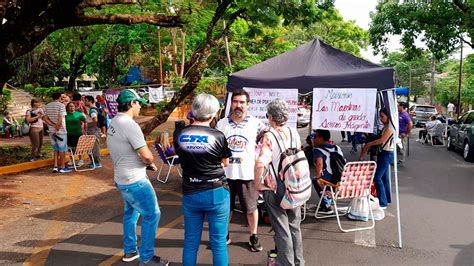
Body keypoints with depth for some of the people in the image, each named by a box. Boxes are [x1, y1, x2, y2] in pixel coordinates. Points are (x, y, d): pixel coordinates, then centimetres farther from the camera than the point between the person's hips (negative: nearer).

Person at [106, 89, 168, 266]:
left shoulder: (113, 122, 6)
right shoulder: (129, 125, -23)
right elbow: (146, 156, -25)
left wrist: (144, 163, 6)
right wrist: (151, 164, -3)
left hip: (121, 178, 10)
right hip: (135, 181, -10)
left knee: (131, 212, 23)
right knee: (152, 215, 1)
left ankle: (130, 251, 36)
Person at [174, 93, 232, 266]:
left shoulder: (179, 136, -4)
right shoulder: (218, 136, -13)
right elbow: (225, 162, 2)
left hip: (190, 194, 3)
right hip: (216, 193, -3)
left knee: (190, 242, 16)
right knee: (219, 241, 9)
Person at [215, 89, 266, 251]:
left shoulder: (255, 123, -4)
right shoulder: (221, 124, 1)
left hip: (247, 173, -1)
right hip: (225, 172, 2)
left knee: (251, 207, 10)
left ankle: (254, 237, 28)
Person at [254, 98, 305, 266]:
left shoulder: (270, 137, -21)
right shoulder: (294, 133, -2)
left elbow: (260, 164, -32)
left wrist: (257, 184, -19)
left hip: (275, 190, -5)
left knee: (282, 230, 8)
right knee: (295, 227, 20)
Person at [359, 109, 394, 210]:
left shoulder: (390, 128, -15)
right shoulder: (385, 127, 15)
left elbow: (381, 140, -19)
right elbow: (380, 140, 13)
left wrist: (369, 144, -10)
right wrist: (369, 146, 2)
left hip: (387, 154, -10)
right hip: (383, 153, 10)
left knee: (377, 177, -11)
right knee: (384, 177, 16)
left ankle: (382, 203, -8)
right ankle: (387, 199, 27)